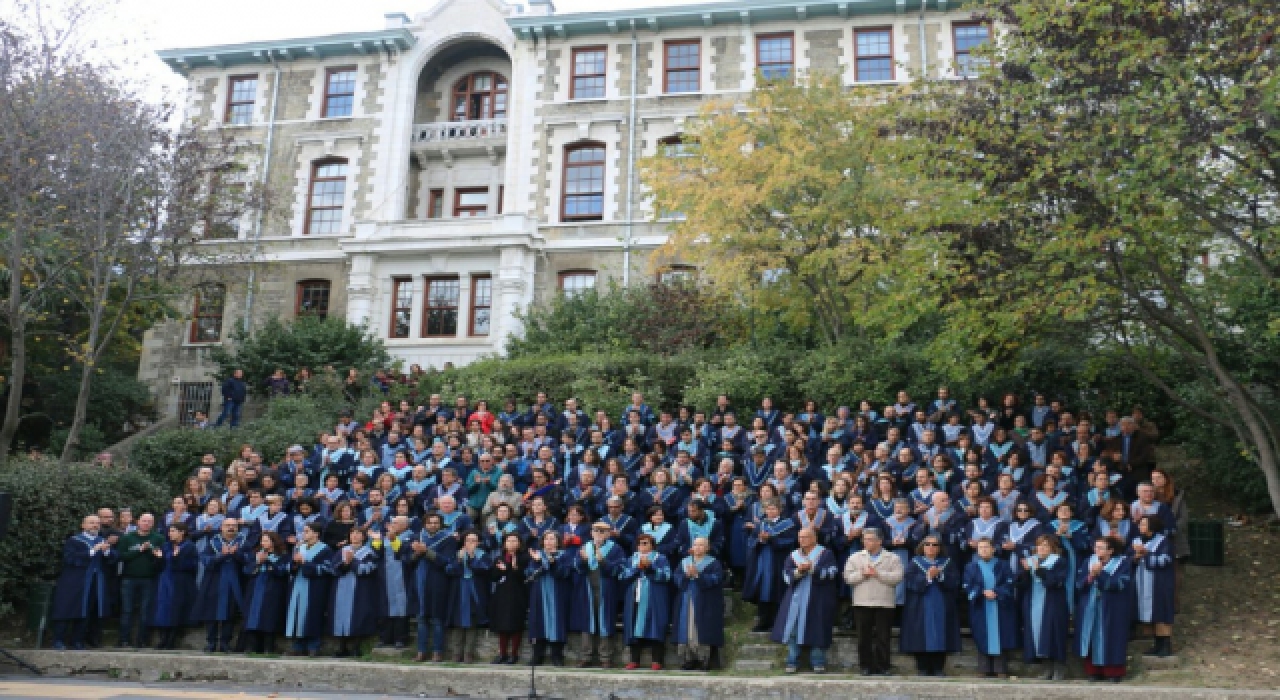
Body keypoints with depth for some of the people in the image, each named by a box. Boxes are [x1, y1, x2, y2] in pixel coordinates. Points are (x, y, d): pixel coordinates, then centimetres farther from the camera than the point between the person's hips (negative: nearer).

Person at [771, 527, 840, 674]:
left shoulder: (825, 554, 4)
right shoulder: (793, 556, 14)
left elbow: (830, 573, -10)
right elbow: (787, 576, 4)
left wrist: (812, 568, -20)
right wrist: (798, 571, -16)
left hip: (817, 600, -3)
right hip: (796, 600, 3)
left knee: (816, 631, -5)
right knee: (793, 631, -2)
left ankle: (818, 663, 6)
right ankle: (792, 662, 5)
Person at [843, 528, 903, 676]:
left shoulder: (893, 558, 5)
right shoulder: (855, 557, 12)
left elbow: (897, 577, -8)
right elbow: (848, 577, 3)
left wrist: (878, 574, -13)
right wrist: (862, 574, -11)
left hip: (884, 604, -2)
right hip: (862, 603, 2)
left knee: (882, 638, 1)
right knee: (864, 637, 4)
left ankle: (882, 668, 9)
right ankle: (866, 667, 13)